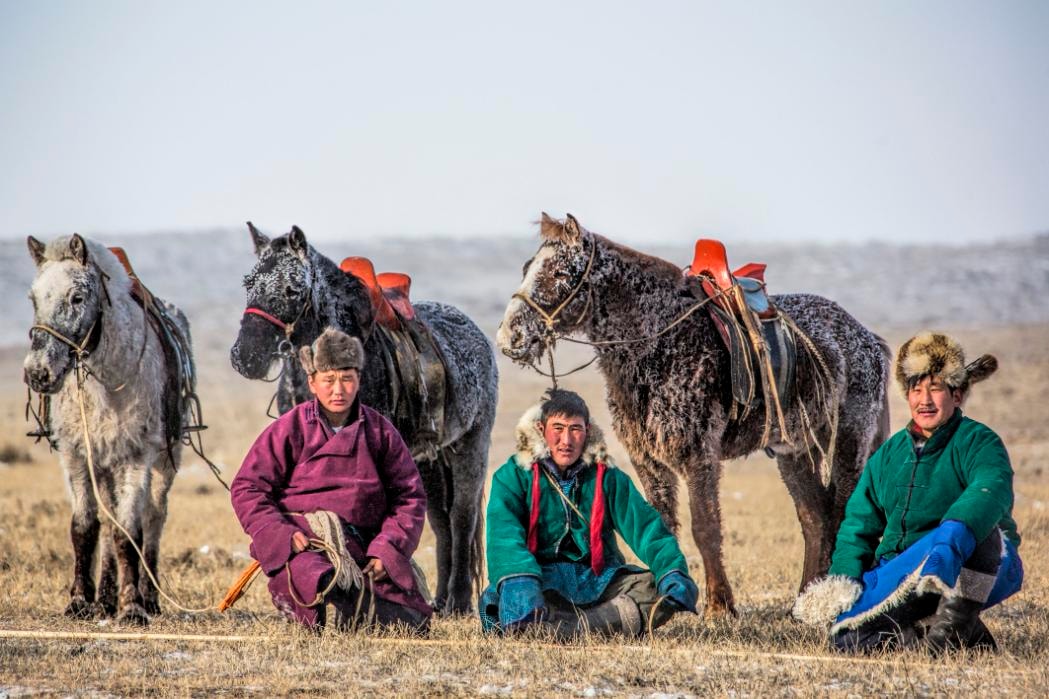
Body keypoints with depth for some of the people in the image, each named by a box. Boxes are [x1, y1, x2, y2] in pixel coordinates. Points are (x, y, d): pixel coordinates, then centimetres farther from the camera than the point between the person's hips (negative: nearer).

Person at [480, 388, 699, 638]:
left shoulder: (607, 477, 10)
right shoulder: (514, 476, 1)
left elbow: (645, 525, 1)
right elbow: (504, 535, -14)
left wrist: (672, 571, -20)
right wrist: (520, 583, -35)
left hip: (599, 579, 3)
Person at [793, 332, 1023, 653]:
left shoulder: (978, 442, -5)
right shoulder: (889, 454, 14)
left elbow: (991, 492, -27)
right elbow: (859, 523, 11)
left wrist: (952, 538, -48)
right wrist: (844, 579, -9)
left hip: (984, 570, -5)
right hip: (903, 573, 5)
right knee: (847, 636, -22)